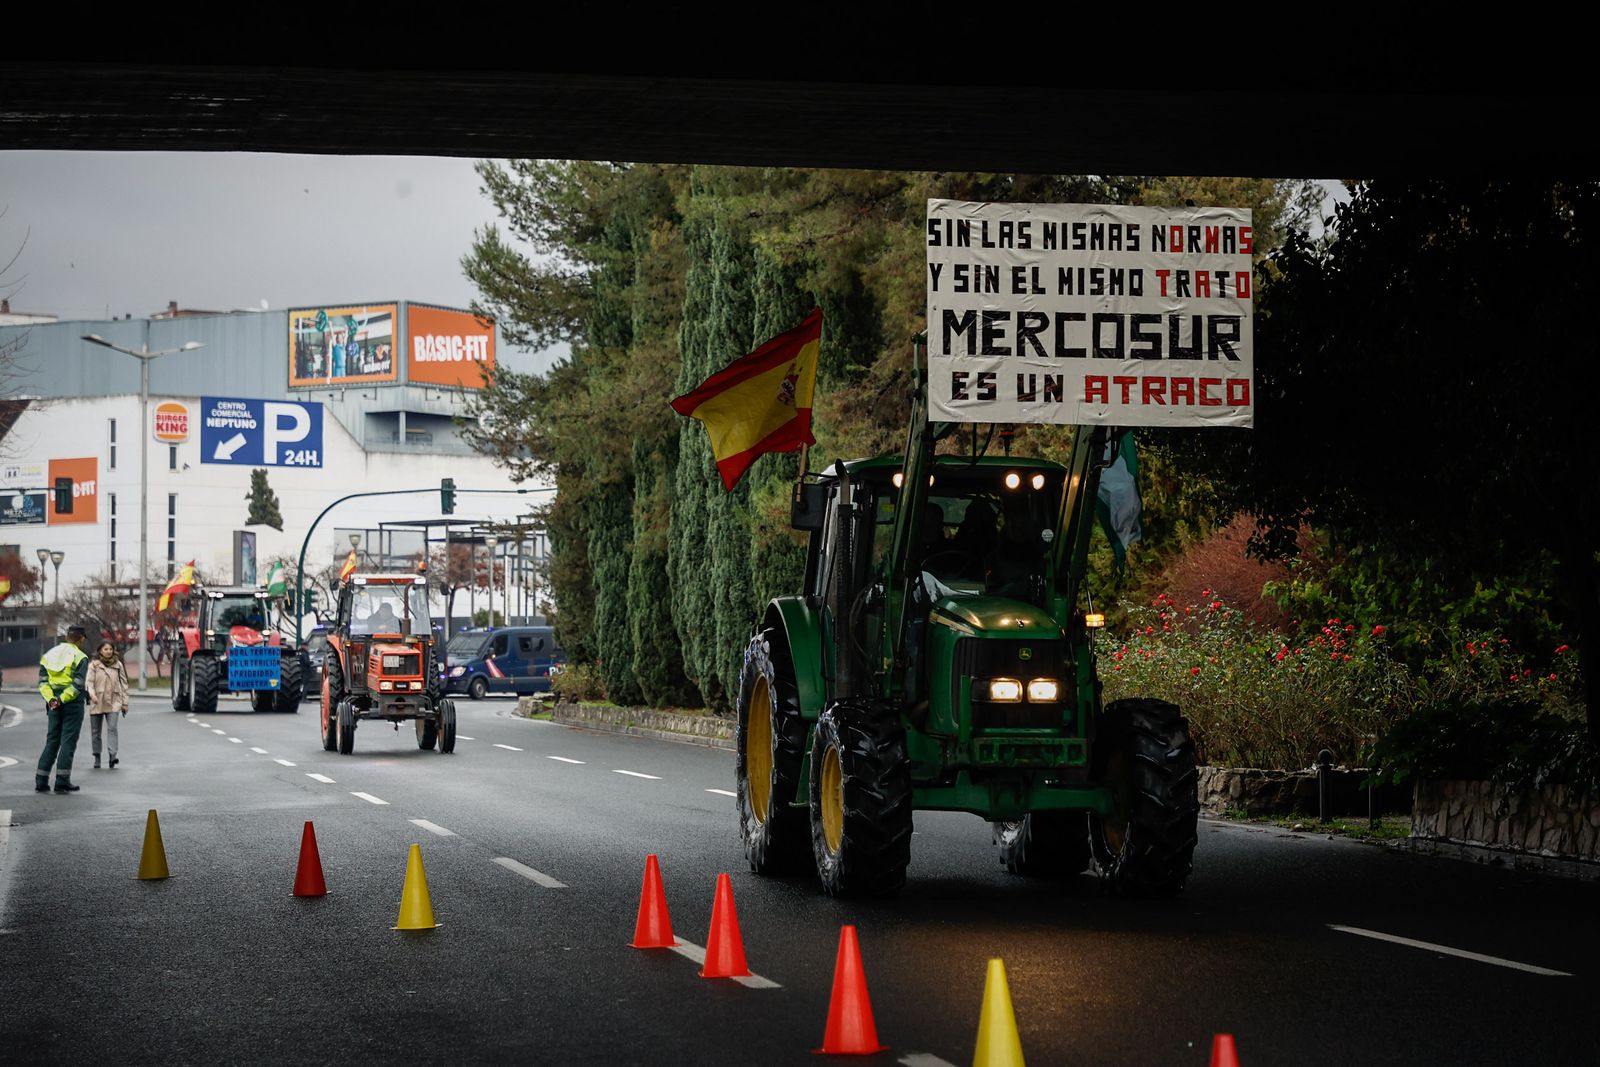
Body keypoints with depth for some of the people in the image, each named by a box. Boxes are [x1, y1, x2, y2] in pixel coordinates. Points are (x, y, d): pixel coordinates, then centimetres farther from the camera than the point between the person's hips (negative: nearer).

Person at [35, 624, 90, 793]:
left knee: (52, 741, 12)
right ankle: (62, 781, -6)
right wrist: (62, 700, -16)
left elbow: (43, 681, 4)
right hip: (73, 704, -5)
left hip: (54, 705, 5)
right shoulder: (80, 657, -6)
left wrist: (51, 699, -6)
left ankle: (41, 780, 8)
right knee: (68, 742, -2)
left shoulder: (48, 655, 12)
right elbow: (78, 684, -17)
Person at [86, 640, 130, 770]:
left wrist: (125, 702, 9)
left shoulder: (118, 665, 8)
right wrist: (92, 694, -25)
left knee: (112, 728, -16)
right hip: (97, 703, 0)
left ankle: (112, 755, -24)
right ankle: (97, 758, 18)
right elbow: (89, 681, -6)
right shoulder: (93, 665, 1)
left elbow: (123, 684, 12)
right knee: (95, 731, 7)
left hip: (113, 702, 0)